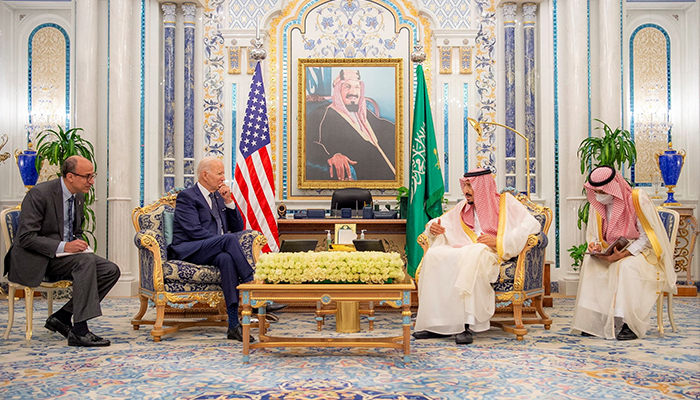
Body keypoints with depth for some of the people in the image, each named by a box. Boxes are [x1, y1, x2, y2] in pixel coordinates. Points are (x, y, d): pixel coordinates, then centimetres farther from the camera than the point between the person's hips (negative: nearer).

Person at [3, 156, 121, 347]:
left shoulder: (79, 196, 8)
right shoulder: (39, 194, -16)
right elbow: (26, 237, -20)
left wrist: (79, 243, -3)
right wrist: (63, 246, -28)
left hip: (65, 253, 8)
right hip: (36, 261, -8)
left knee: (111, 270, -11)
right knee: (86, 262, -32)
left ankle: (61, 317, -5)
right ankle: (79, 331, -30)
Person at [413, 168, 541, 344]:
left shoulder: (505, 202, 8)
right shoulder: (463, 207, 23)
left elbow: (532, 225, -4)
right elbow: (442, 221, 29)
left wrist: (497, 241, -12)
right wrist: (433, 228, 3)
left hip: (491, 254, -5)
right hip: (464, 250, 5)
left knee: (472, 254, -39)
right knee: (434, 255, -24)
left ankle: (466, 324, -40)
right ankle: (435, 323, -27)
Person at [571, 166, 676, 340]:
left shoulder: (637, 199, -14)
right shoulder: (598, 204, 2)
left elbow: (647, 236, -15)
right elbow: (595, 235, 11)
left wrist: (624, 254, -26)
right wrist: (594, 245, -14)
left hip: (641, 252, -5)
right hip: (613, 253, 5)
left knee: (626, 267, -37)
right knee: (590, 263, -23)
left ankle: (631, 325, -28)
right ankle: (595, 321, -21)